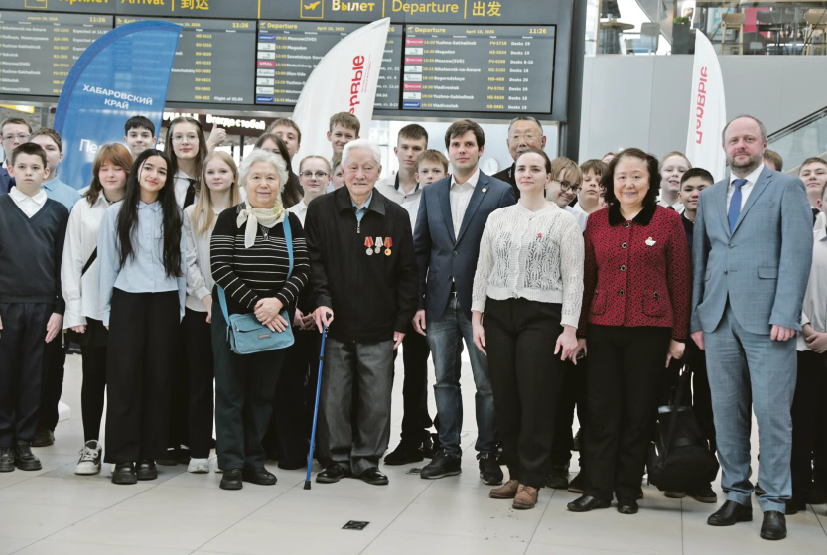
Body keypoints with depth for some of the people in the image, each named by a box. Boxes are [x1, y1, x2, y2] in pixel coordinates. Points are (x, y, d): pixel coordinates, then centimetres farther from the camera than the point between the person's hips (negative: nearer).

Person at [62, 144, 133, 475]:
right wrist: (74, 310, -3)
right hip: (91, 308, 1)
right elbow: (71, 261, 4)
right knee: (93, 377, 7)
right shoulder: (83, 209, 6)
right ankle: (90, 445, 16)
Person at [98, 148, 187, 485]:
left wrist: (180, 308, 3)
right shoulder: (116, 213, 4)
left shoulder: (174, 216, 8)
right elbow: (107, 264, 5)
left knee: (159, 378, 2)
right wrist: (106, 311, 2)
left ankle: (149, 455, 10)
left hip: (164, 303, 1)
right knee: (124, 378, -4)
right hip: (127, 302, -1)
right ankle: (123, 457, 1)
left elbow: (181, 263, 8)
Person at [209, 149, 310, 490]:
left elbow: (302, 270, 1)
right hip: (232, 316, -3)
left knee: (263, 392, 8)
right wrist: (255, 303, -18)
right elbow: (220, 267, -11)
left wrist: (277, 301, -16)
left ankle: (254, 459, 17)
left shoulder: (290, 223, 7)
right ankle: (231, 464, 7)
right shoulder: (229, 219, -2)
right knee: (231, 391, 1)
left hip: (275, 319, 3)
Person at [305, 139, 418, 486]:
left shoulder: (396, 216, 3)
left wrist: (402, 321, 2)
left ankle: (366, 460, 19)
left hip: (379, 329, 1)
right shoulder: (321, 210, 2)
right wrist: (321, 301, -13)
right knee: (333, 398, 5)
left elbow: (406, 272, 6)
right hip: (334, 324, 0)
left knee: (376, 401, 4)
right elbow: (314, 262, 1)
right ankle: (335, 459, 19)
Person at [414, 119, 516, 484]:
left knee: (487, 383, 3)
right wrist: (418, 303, 4)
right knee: (445, 380, 10)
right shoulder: (431, 193, 10)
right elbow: (420, 250, 10)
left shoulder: (500, 193, -2)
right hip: (440, 303, 4)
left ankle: (488, 454, 15)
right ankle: (449, 453, 20)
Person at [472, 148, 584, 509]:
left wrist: (570, 329, -11)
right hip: (499, 316, 4)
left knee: (536, 400, -4)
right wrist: (477, 318, 5)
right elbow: (483, 271, 13)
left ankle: (531, 480, 7)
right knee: (505, 399, 5)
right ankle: (515, 473, 17)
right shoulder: (497, 218, 11)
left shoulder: (563, 221, 0)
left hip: (541, 317, -4)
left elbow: (573, 279, -4)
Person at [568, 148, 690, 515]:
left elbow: (679, 278, 1)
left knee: (638, 412, 5)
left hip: (649, 330, -2)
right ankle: (598, 488, 11)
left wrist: (679, 335, 0)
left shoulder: (668, 220, 0)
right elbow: (587, 277, 10)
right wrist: (580, 330, 8)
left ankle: (628, 491, 16)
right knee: (601, 409, 2)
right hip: (603, 328, 2)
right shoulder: (596, 221, 7)